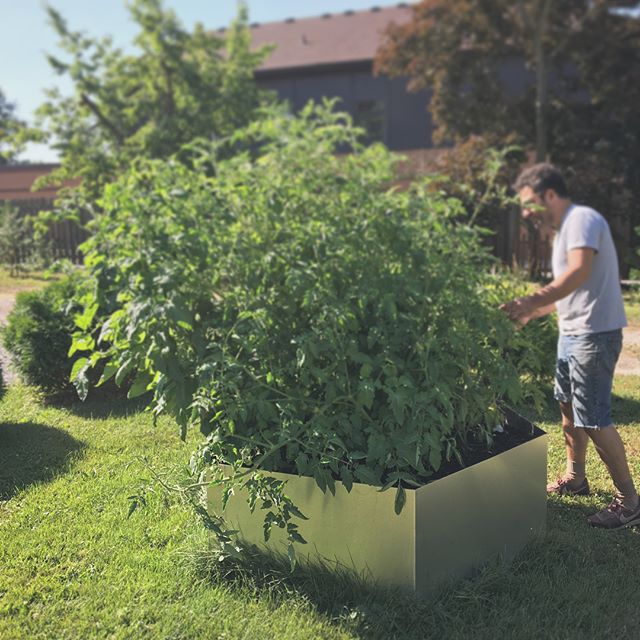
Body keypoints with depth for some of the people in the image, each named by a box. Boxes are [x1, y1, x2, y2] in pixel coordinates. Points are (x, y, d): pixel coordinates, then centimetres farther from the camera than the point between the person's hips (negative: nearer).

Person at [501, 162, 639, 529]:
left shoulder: (582, 219, -13)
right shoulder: (564, 229, 18)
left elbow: (579, 272, -31)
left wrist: (532, 301, -35)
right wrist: (530, 314, 15)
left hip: (595, 333, -11)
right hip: (572, 332, 11)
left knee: (593, 418, -9)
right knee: (568, 405, 20)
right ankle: (575, 479, 36)